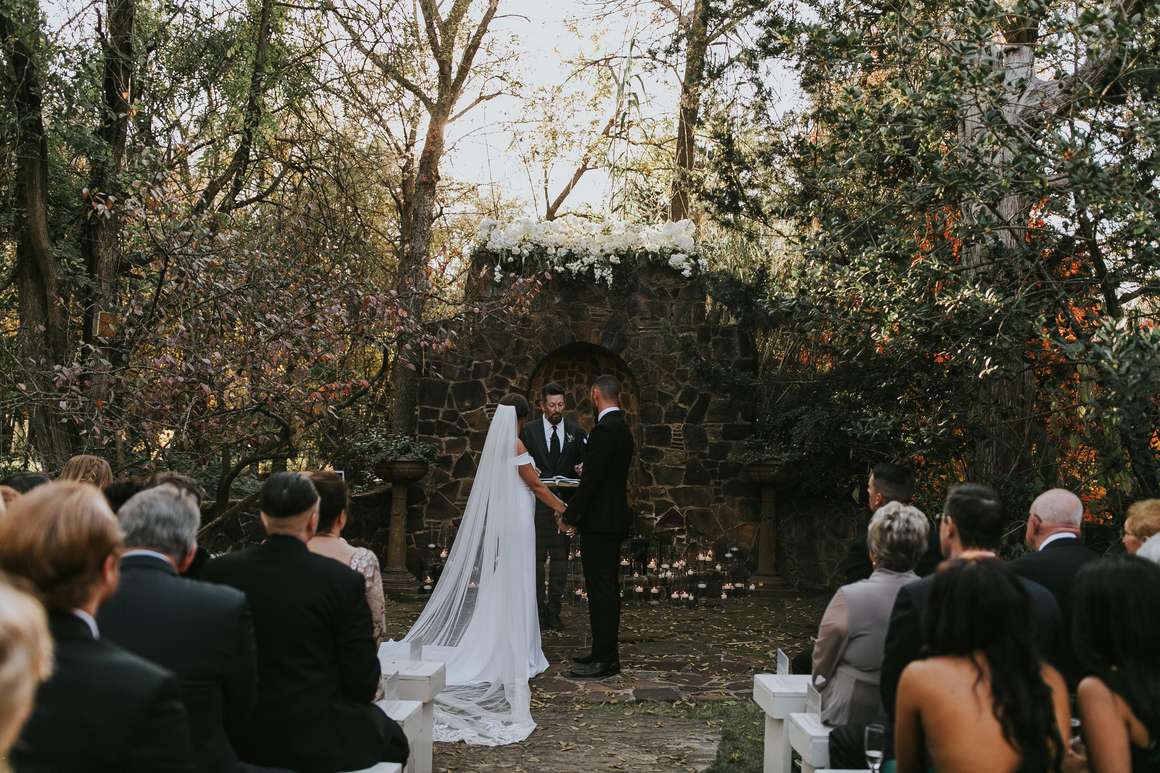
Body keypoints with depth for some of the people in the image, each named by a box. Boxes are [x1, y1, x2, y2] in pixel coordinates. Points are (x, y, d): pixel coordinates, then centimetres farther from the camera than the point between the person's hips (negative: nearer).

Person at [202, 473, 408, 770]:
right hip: (318, 740, -4)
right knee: (392, 738, 26)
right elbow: (363, 681, -11)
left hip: (242, 738, 4)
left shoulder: (217, 571, -5)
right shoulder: (344, 580, -14)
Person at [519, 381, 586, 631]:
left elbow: (584, 461, 10)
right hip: (537, 503, -2)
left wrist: (582, 469, -12)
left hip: (564, 502, 2)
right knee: (537, 557, -2)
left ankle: (554, 611, 10)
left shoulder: (575, 431, 8)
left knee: (560, 558, 4)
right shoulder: (529, 430, 4)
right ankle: (539, 611, 2)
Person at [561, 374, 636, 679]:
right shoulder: (622, 428, 13)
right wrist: (585, 470, 30)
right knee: (606, 588, 14)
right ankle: (605, 652, 22)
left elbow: (591, 480, -20)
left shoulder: (604, 430, -18)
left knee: (601, 589, -6)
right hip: (614, 519, 10)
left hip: (600, 522, -10)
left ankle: (605, 659, -3)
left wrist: (569, 516, -13)